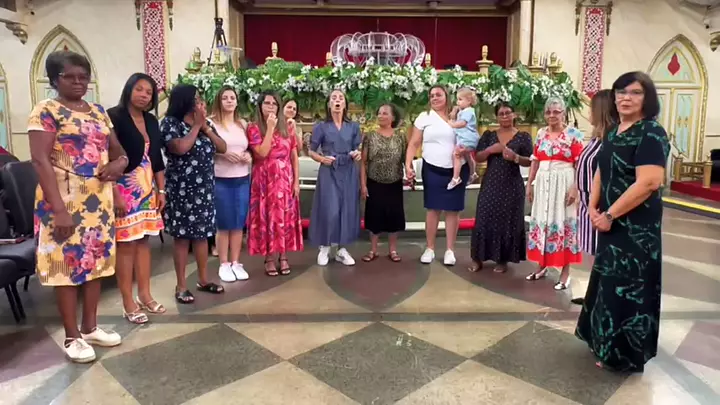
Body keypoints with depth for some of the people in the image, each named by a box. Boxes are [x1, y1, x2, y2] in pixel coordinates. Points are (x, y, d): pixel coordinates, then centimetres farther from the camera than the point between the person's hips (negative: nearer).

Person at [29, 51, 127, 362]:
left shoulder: (98, 112, 12)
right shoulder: (46, 111, -7)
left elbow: (117, 149, 20)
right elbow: (40, 161, -15)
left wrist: (120, 162, -7)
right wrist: (59, 209, -22)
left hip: (99, 198, 6)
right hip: (65, 199, -6)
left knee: (96, 260, 11)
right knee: (67, 263, 1)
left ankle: (90, 327, 26)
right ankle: (72, 337, 14)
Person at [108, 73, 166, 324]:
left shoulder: (151, 121, 12)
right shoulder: (114, 117, -9)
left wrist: (161, 190, 11)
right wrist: (115, 194, -18)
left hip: (147, 188, 7)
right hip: (123, 188, -6)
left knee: (144, 240, 10)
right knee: (126, 244, -2)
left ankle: (145, 295, 20)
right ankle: (128, 303, 8)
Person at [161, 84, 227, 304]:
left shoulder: (206, 124, 11)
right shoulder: (170, 123, -7)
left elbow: (222, 148, 5)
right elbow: (181, 147, -24)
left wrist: (206, 127, -4)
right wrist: (196, 126, -12)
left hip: (205, 187, 6)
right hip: (181, 189, -6)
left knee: (202, 233, 11)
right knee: (182, 235, 0)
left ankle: (203, 279, 23)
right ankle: (181, 286, 10)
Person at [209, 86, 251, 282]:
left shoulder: (243, 124, 12)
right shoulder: (211, 123, -4)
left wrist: (249, 155, -1)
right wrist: (223, 153, -19)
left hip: (242, 179, 5)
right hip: (220, 180, -5)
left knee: (239, 223, 9)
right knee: (223, 223, 3)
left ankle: (236, 263, 20)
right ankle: (224, 264, 15)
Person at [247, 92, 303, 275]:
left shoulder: (287, 128, 9)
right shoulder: (254, 128, -2)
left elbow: (294, 157, 8)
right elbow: (262, 153, -16)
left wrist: (296, 181, 1)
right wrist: (270, 128, -14)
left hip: (286, 180, 3)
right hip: (265, 180, -3)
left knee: (286, 216, 5)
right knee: (268, 217, 0)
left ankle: (283, 256, 16)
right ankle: (269, 258, 11)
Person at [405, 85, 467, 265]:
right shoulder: (424, 117, 2)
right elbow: (413, 144, 0)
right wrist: (408, 165, -12)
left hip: (457, 170, 1)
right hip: (433, 170, -1)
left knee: (453, 209, 5)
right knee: (433, 208, 5)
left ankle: (450, 250, 14)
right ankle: (430, 248, 16)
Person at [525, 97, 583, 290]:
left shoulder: (573, 134, -5)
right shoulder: (541, 133, 10)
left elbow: (580, 164, -9)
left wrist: (575, 187, -16)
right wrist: (529, 183, 10)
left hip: (563, 183, -5)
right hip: (543, 183, 5)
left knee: (563, 223, -1)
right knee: (541, 222, 9)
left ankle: (565, 271, 7)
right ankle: (542, 266, 23)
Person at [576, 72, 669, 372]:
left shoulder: (651, 134, -15)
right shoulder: (614, 132, 10)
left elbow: (649, 182, -25)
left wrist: (609, 215, -20)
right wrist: (594, 208, -1)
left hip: (636, 227, -8)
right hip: (610, 223, 8)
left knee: (627, 287, 2)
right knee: (608, 283, 17)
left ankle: (624, 354, 18)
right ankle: (606, 341, 34)